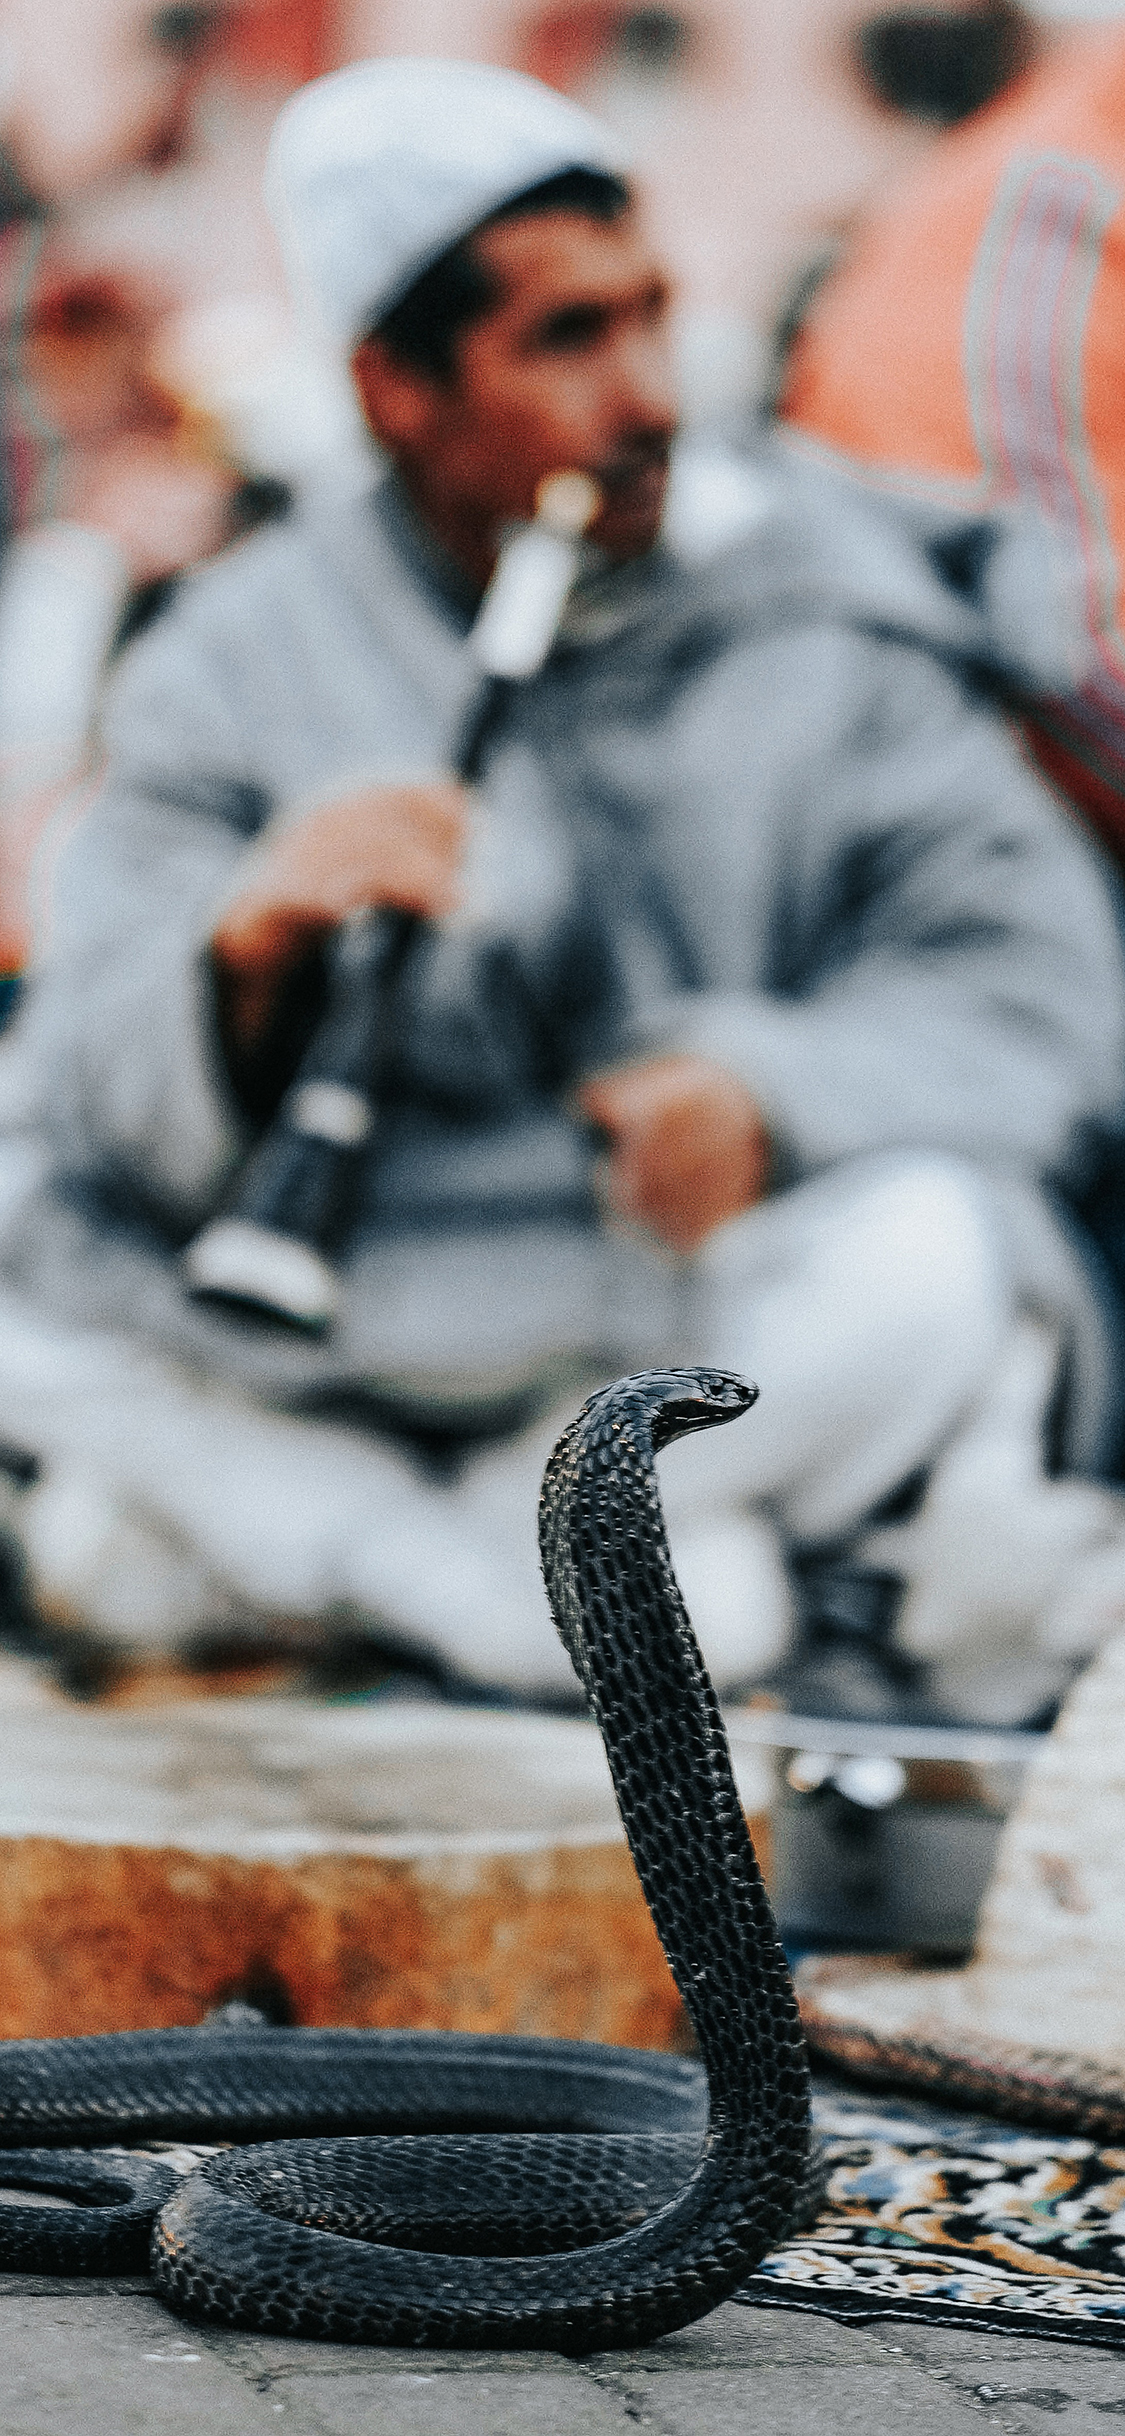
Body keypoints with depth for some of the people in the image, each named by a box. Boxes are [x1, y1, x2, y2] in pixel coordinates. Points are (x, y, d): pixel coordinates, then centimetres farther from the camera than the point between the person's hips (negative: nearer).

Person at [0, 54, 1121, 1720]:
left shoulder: (811, 602, 0)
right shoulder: (246, 664, -2)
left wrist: (768, 1091, -26)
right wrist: (245, 949, -35)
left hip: (687, 1331, 0)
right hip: (322, 1354, 0)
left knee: (921, 1249, -32)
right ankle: (510, 1595, -18)